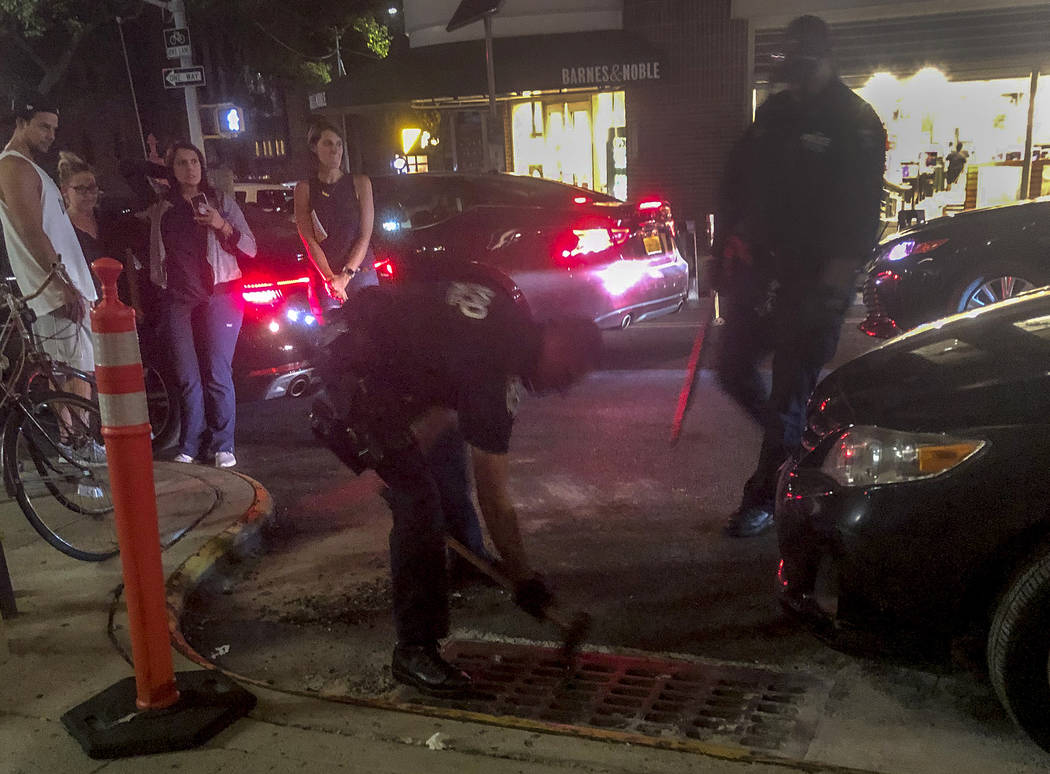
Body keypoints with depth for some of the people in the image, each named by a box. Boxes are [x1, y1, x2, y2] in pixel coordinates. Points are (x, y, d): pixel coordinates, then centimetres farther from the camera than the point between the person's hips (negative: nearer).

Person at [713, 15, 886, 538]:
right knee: (734, 370, 12)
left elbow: (860, 215, -15)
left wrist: (831, 286, -21)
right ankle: (792, 442, 36)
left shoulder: (855, 124, -9)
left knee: (789, 392, 1)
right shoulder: (773, 114, 10)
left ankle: (764, 498, 15)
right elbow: (736, 186, 15)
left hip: (812, 282, -6)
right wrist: (724, 254, 11)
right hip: (759, 273, 7)